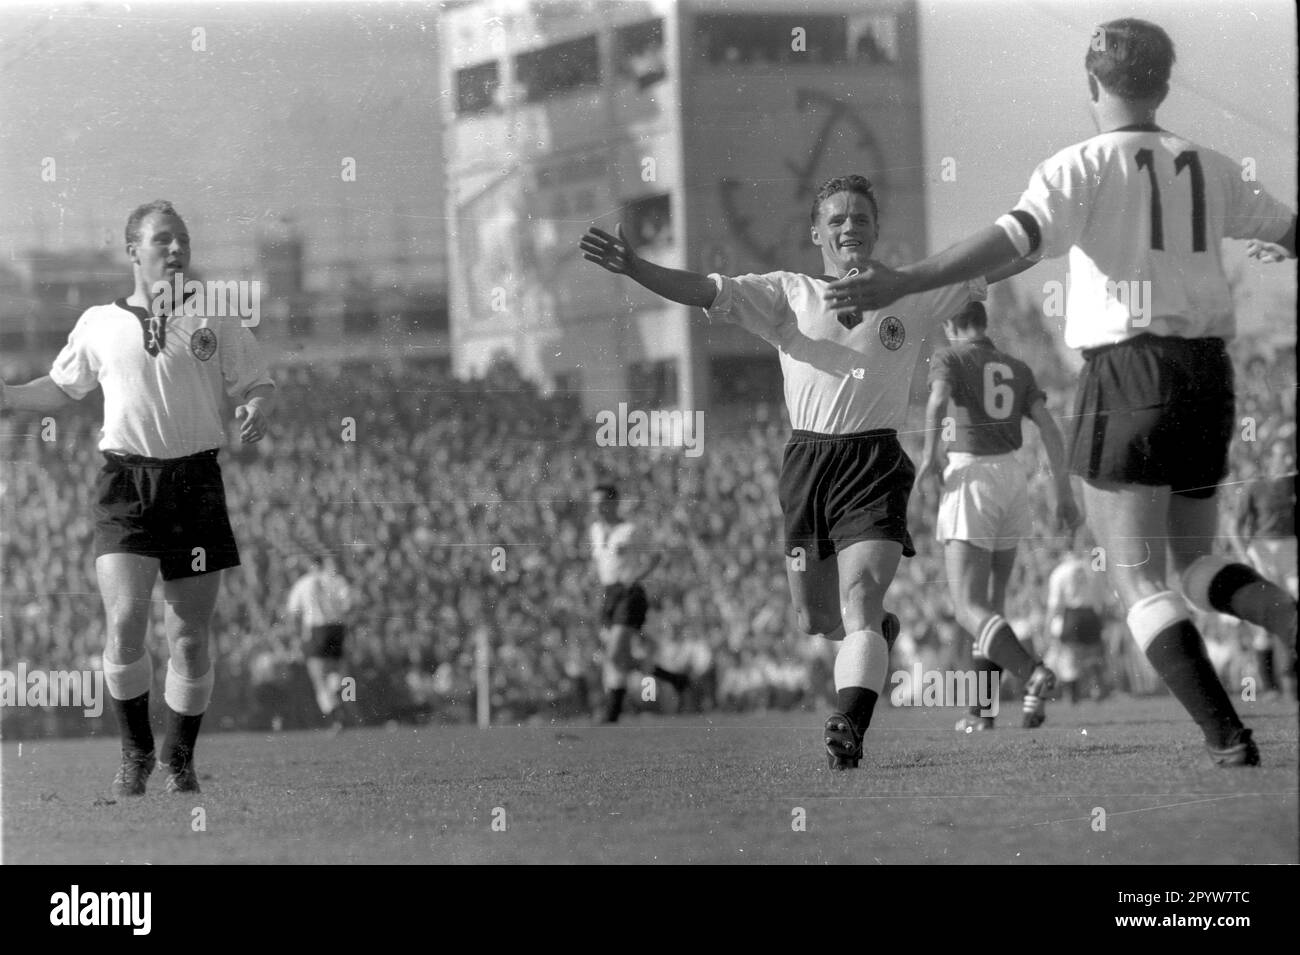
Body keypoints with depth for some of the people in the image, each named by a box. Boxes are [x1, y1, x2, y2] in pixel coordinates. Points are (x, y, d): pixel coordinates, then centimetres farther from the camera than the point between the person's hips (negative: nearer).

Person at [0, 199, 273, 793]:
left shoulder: (214, 319, 7)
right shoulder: (99, 324, 9)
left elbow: (257, 383, 10)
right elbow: (61, 390, 23)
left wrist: (257, 410, -12)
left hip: (195, 481, 1)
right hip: (126, 482, 0)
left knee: (191, 638, 2)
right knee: (125, 625, -14)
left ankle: (180, 759, 18)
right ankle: (135, 753, 5)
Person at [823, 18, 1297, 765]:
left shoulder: (1085, 167, -5)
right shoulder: (1209, 169, 10)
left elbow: (1014, 240, -21)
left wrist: (904, 283, -26)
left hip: (1130, 373, -5)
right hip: (1209, 372, 5)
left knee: (1141, 583, 0)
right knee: (1196, 563, 21)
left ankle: (1229, 738, -13)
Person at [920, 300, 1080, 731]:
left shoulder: (949, 357, 2)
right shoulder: (1018, 369, 17)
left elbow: (938, 400, -20)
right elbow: (1049, 428, 6)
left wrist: (929, 454, -8)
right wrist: (1065, 494, 5)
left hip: (969, 478, -6)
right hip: (1012, 478, 6)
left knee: (970, 611, -9)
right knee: (992, 599, 19)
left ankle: (1033, 674, -34)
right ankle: (981, 710, 15)